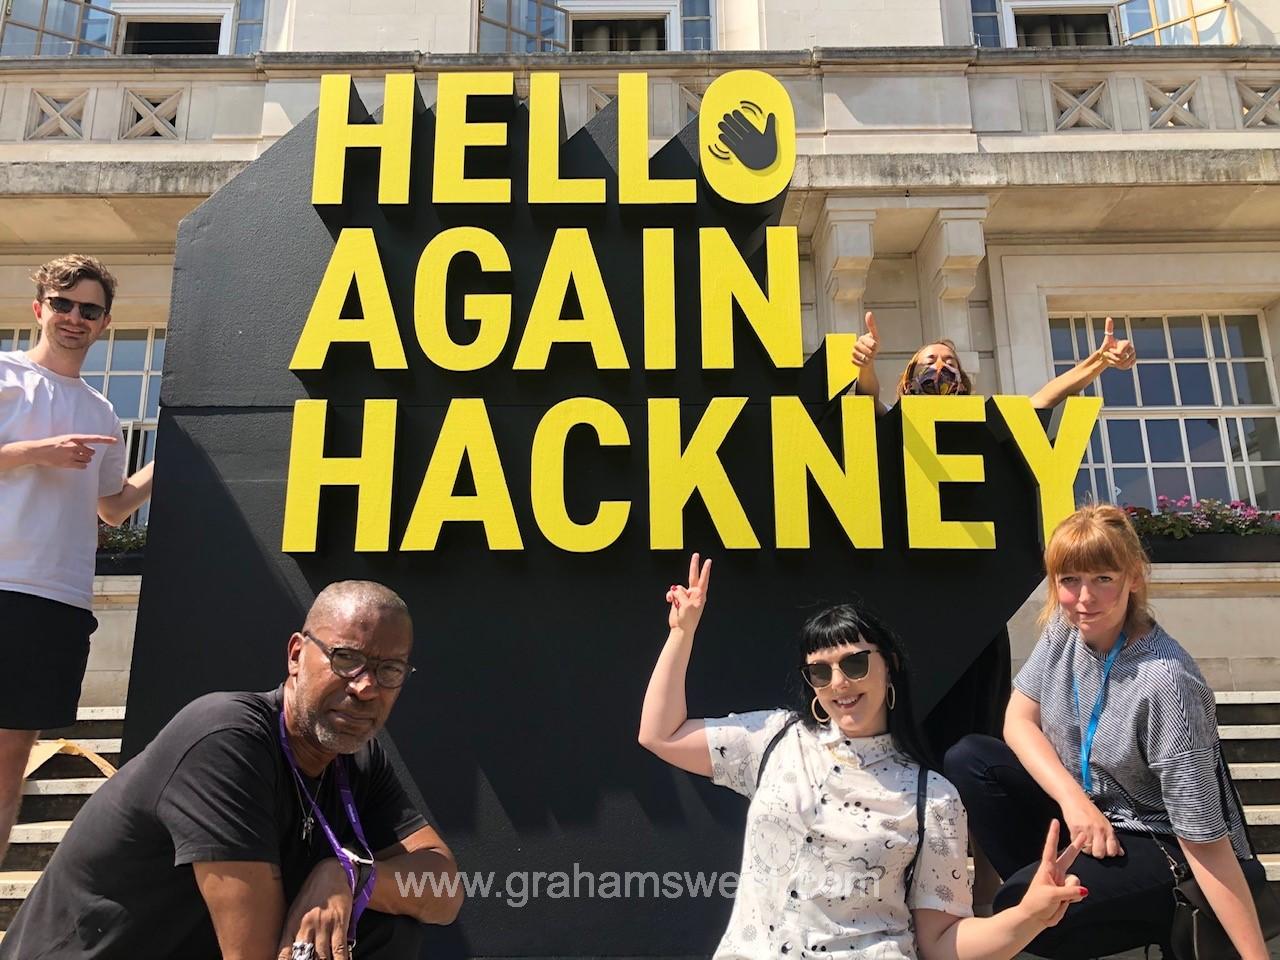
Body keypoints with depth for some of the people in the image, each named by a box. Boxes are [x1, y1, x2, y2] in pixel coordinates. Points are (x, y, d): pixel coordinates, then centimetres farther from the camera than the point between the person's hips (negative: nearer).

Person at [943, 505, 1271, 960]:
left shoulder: (1165, 682, -31)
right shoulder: (1064, 627, -11)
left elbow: (1204, 841, -27)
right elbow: (1019, 721, -3)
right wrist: (1074, 799, -19)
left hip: (1163, 845, -7)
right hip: (1085, 805, 7)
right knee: (967, 760, -10)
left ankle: (1165, 921, 1)